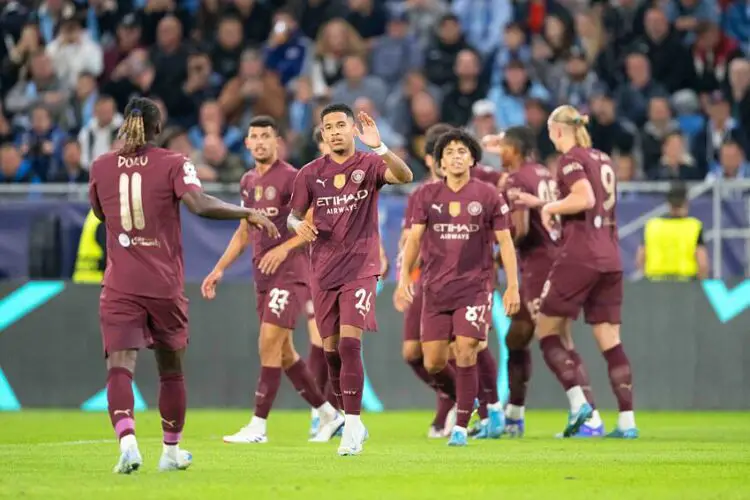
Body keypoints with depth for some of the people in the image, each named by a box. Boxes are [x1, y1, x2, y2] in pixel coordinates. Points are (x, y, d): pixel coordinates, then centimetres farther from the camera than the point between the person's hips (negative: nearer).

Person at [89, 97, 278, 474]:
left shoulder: (101, 166, 5)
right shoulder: (174, 164, -4)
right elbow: (199, 204, -20)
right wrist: (249, 214, -12)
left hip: (119, 287, 0)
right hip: (165, 285, 0)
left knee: (119, 366, -10)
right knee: (171, 369, 16)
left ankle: (127, 441, -33)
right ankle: (171, 451, 26)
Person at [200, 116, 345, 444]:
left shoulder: (291, 178, -9)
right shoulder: (248, 182, 15)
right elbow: (243, 233, 24)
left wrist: (283, 248, -24)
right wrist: (219, 269, 18)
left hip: (290, 273, -8)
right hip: (263, 276, 8)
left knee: (269, 343, -13)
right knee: (283, 352, 10)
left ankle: (258, 426, -12)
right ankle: (329, 415, 21)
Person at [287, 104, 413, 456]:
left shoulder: (369, 165, -2)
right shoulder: (311, 173, 7)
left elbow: (405, 176, -21)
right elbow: (293, 215, 13)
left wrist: (378, 147, -36)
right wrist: (299, 225, -12)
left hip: (360, 268, -4)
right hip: (323, 271, 4)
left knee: (349, 344, -17)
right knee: (331, 351, 7)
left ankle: (352, 424, -14)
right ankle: (352, 424, 21)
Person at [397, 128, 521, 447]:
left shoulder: (488, 196, 1)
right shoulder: (427, 196, 6)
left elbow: (505, 242, 2)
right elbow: (414, 238, 5)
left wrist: (513, 286, -3)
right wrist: (405, 276, -8)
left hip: (474, 286, -2)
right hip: (436, 288, 2)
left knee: (465, 353, -14)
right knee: (433, 363, -1)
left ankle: (461, 425, -5)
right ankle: (456, 399, 30)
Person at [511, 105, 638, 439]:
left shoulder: (571, 159, -6)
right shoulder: (602, 160, 18)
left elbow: (585, 198, -22)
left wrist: (549, 207, -6)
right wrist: (540, 203, 24)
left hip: (579, 257, -7)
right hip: (610, 258, 7)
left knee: (546, 331, 4)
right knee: (610, 342, 5)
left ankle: (578, 402, -11)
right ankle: (627, 421, -2)